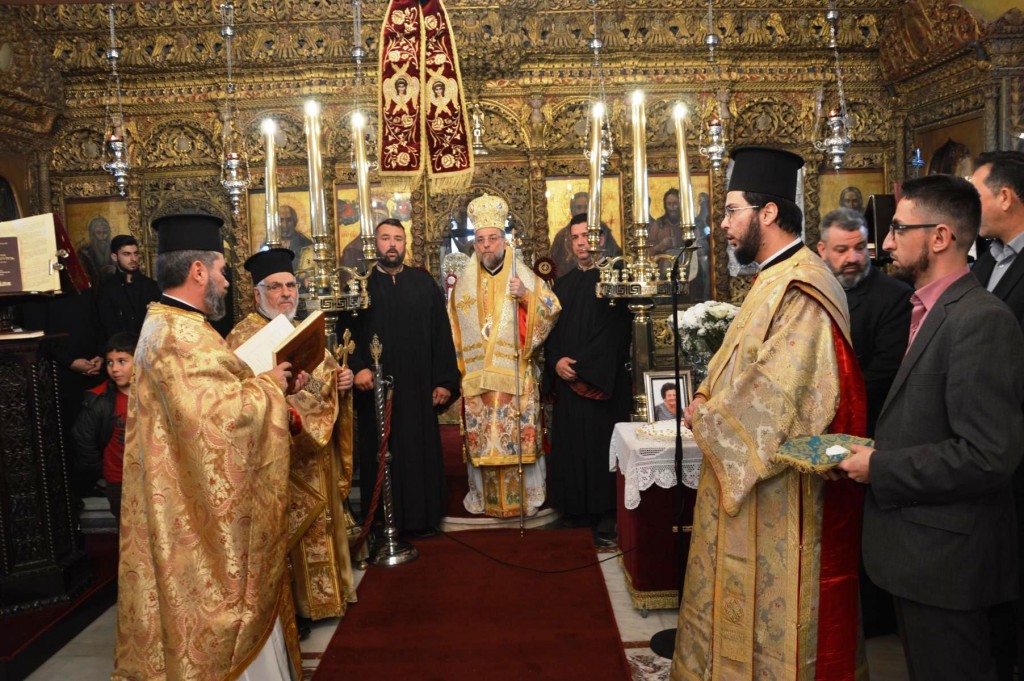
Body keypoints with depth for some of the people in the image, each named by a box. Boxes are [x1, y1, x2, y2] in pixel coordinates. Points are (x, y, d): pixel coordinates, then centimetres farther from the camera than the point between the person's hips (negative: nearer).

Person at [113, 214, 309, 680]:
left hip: (194, 506, 10)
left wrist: (269, 386, 6)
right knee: (226, 598, 3)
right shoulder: (179, 334, -23)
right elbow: (221, 417, -32)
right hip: (206, 511, -10)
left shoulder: (167, 325, 12)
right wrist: (268, 384, -15)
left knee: (221, 592, 20)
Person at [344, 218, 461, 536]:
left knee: (421, 451, 8)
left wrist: (445, 380, -3)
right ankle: (382, 521, 19)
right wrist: (357, 368, -19)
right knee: (380, 454, 7)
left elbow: (441, 334, 3)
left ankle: (423, 516, 22)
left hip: (418, 387, 1)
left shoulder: (425, 283, 6)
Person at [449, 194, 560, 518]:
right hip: (477, 374, 3)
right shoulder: (464, 282, 11)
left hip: (516, 373, -3)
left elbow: (552, 309, -3)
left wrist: (526, 296, -19)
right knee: (481, 435, 5)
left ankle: (526, 496, 12)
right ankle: (484, 496, 18)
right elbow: (455, 329, 17)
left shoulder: (522, 275, 1)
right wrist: (457, 367, 13)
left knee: (520, 433, -1)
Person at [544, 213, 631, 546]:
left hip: (602, 381, -5)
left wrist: (582, 366, -15)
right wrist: (556, 361, -7)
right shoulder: (563, 285, 16)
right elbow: (551, 330, 12)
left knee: (600, 443, -5)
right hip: (567, 382, 5)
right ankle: (575, 509, 17)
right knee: (570, 446, 6)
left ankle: (605, 518, 3)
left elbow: (614, 331, -11)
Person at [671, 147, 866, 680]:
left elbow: (773, 399, -26)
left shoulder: (800, 291, -22)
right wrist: (708, 399, -1)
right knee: (741, 595, 21)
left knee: (768, 606, 8)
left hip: (776, 495, -10)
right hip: (747, 478, 10)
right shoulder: (775, 280, 10)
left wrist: (705, 416, -12)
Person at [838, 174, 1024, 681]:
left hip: (945, 559, -9)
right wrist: (876, 451, 3)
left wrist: (880, 469, -18)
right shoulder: (928, 310, 9)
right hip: (920, 549, 9)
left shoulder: (982, 321, -21)